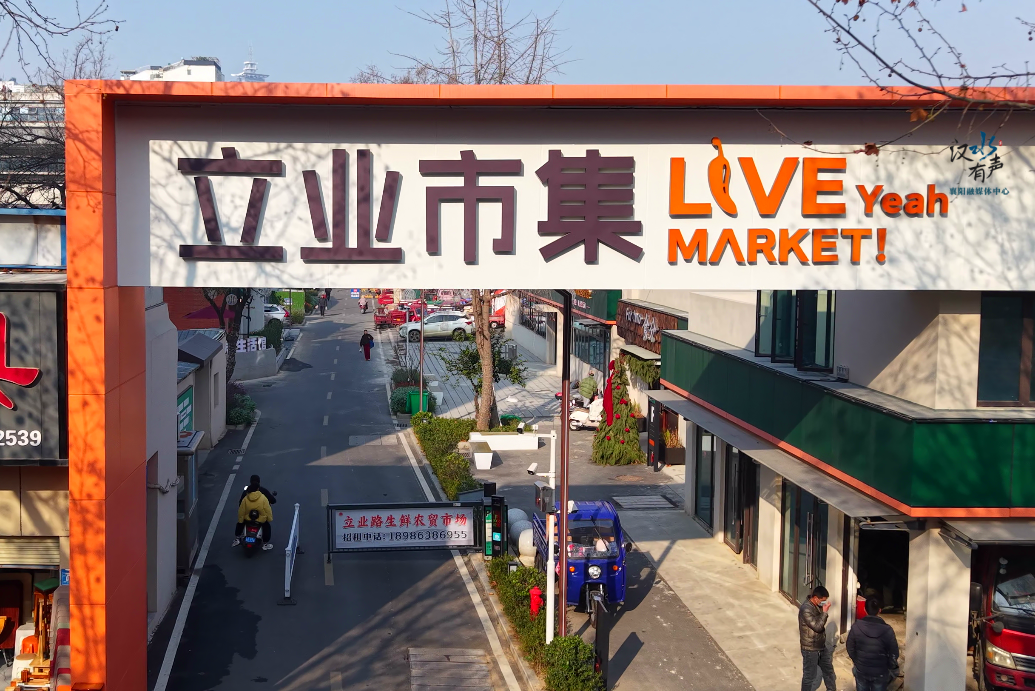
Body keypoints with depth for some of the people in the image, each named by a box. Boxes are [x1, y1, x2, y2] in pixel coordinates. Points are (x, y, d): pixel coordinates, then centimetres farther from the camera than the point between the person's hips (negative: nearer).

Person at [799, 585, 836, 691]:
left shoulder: (817, 606, 1)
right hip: (810, 649, -8)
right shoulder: (806, 609, -27)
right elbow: (817, 626, -28)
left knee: (828, 670, 21)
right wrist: (825, 612, -25)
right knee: (809, 675, 7)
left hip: (822, 646, 8)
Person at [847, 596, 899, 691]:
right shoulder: (887, 630, -18)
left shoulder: (856, 627, -14)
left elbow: (850, 648, -3)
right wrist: (888, 667, 7)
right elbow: (893, 654, -11)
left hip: (861, 671, 1)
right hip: (880, 673, -1)